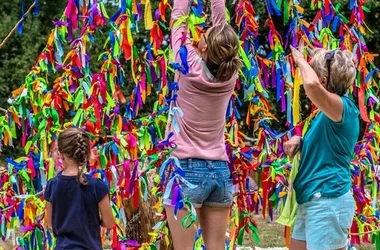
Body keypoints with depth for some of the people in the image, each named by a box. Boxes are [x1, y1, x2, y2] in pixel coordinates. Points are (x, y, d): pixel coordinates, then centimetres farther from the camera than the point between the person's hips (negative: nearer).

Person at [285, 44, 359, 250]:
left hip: (328, 200, -10)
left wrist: (300, 60, -16)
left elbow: (312, 84, -37)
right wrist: (299, 141, 8)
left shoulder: (344, 107, -16)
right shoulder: (330, 113, 15)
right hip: (313, 201, 10)